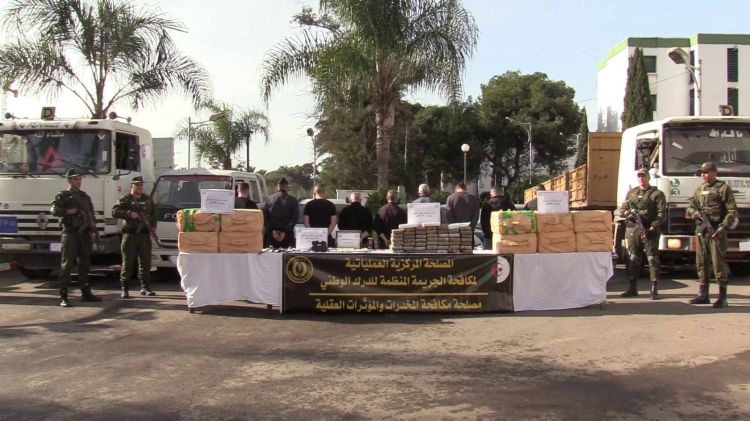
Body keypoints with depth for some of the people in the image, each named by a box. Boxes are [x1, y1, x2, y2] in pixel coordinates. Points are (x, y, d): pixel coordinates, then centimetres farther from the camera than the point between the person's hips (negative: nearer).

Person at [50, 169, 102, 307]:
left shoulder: (85, 196, 19)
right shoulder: (63, 195, 2)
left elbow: (91, 214, 17)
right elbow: (54, 209, -11)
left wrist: (93, 230, 6)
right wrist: (69, 211, -21)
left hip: (85, 233, 6)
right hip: (70, 233, -6)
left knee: (84, 264, 11)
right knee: (67, 264, -8)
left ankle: (86, 293, 19)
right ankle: (63, 296, -8)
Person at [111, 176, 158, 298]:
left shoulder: (148, 199, 14)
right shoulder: (125, 199, 0)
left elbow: (154, 214, 21)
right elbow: (114, 212, -10)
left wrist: (153, 226, 7)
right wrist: (129, 214, -19)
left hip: (144, 234, 4)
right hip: (130, 234, -4)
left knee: (145, 262, 6)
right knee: (127, 263, -3)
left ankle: (145, 287, 15)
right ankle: (124, 289, 4)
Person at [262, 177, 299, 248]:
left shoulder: (268, 199, 7)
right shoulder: (293, 200, 2)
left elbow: (264, 218, -1)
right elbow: (294, 218, -6)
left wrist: (273, 231, -4)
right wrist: (285, 232, -9)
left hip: (271, 234, 1)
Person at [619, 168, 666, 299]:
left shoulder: (657, 194, 3)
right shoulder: (631, 192, 18)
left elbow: (662, 214, -5)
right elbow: (622, 208, 16)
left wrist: (652, 228, -16)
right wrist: (628, 214, -8)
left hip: (649, 231, -4)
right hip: (632, 230, 4)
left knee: (652, 259, -5)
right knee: (633, 259, 7)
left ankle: (654, 290, -3)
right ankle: (632, 288, 14)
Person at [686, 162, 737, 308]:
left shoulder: (723, 188, -2)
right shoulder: (699, 190, 17)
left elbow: (732, 211, -7)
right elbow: (690, 208, 18)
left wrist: (723, 227, -18)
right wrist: (694, 213, -5)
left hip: (716, 231, -6)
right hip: (700, 231, 6)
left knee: (719, 263, -7)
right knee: (701, 263, 9)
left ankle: (722, 297, -3)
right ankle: (703, 295, 17)